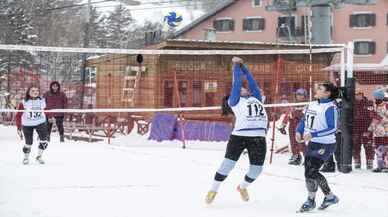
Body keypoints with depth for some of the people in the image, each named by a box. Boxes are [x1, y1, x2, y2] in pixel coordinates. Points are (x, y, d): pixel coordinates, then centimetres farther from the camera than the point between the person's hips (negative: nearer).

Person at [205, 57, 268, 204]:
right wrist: (236, 66, 15)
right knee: (228, 163, -6)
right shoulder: (234, 101, 9)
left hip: (258, 138, 5)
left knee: (256, 168, 6)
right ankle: (214, 189, 11)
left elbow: (252, 82, 24)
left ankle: (242, 187, 35)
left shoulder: (255, 98, 23)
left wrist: (243, 67, 30)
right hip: (239, 135, -5)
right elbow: (237, 83, 4)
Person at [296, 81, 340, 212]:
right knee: (311, 173, 10)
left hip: (324, 146, -8)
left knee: (310, 172, -10)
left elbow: (333, 128, -21)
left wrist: (313, 135, -26)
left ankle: (311, 201, 10)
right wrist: (299, 131, 0)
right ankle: (330, 197, 27)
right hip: (312, 144, 8)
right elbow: (304, 120, 20)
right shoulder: (312, 105, 8)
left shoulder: (330, 107, -16)